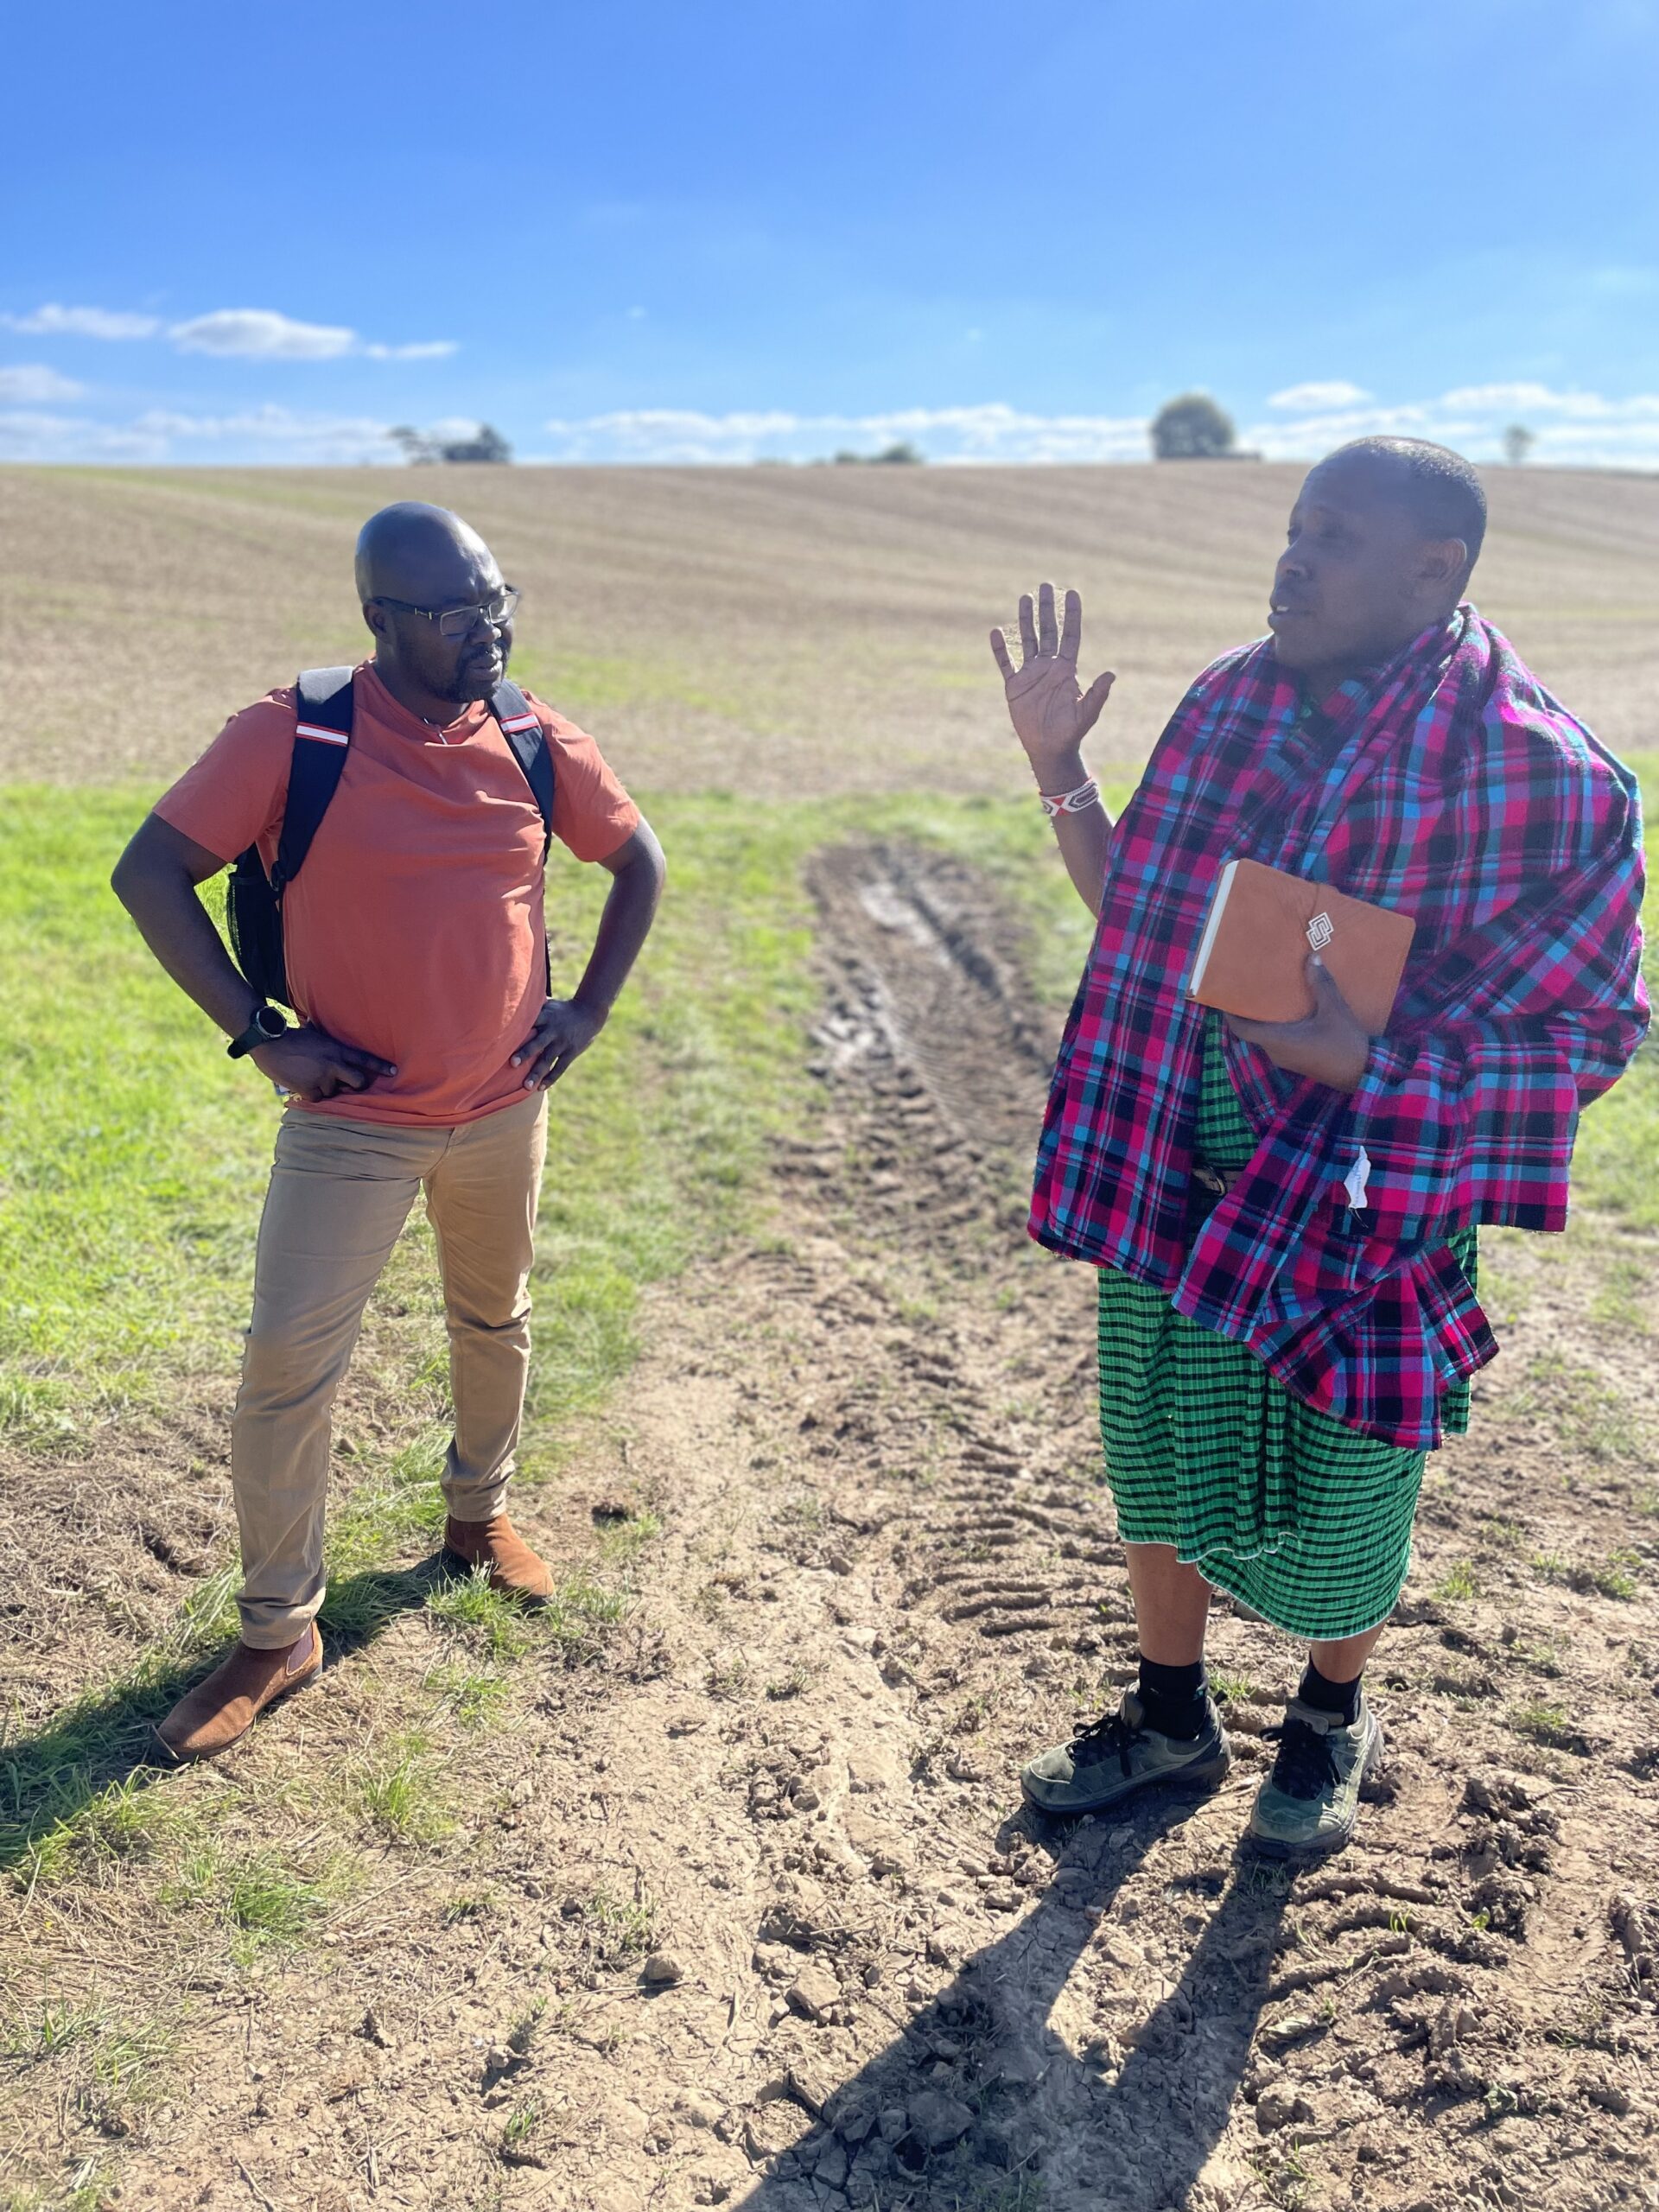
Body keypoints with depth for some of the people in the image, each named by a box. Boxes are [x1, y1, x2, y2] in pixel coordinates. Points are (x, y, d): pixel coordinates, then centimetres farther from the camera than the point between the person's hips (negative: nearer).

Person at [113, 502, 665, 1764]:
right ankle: (278, 1632, 14)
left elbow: (639, 863, 10)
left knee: (494, 1324, 21)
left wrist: (590, 1010, 3)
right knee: (287, 1371, -4)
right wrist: (259, 1033, -14)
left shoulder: (538, 743, -5)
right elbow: (150, 875, -11)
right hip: (351, 1123, -3)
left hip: (505, 1111, 4)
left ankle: (480, 1511, 47)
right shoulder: (294, 734, -15)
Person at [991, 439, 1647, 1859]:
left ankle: (1332, 1721, 48)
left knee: (1335, 1504, 15)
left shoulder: (1535, 769, -16)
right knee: (1159, 1469, 19)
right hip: (1176, 1180, 5)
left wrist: (1371, 1059, -23)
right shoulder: (1228, 703, 0)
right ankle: (1171, 1717, 46)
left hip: (1366, 1200, -4)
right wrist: (1058, 768, -2)